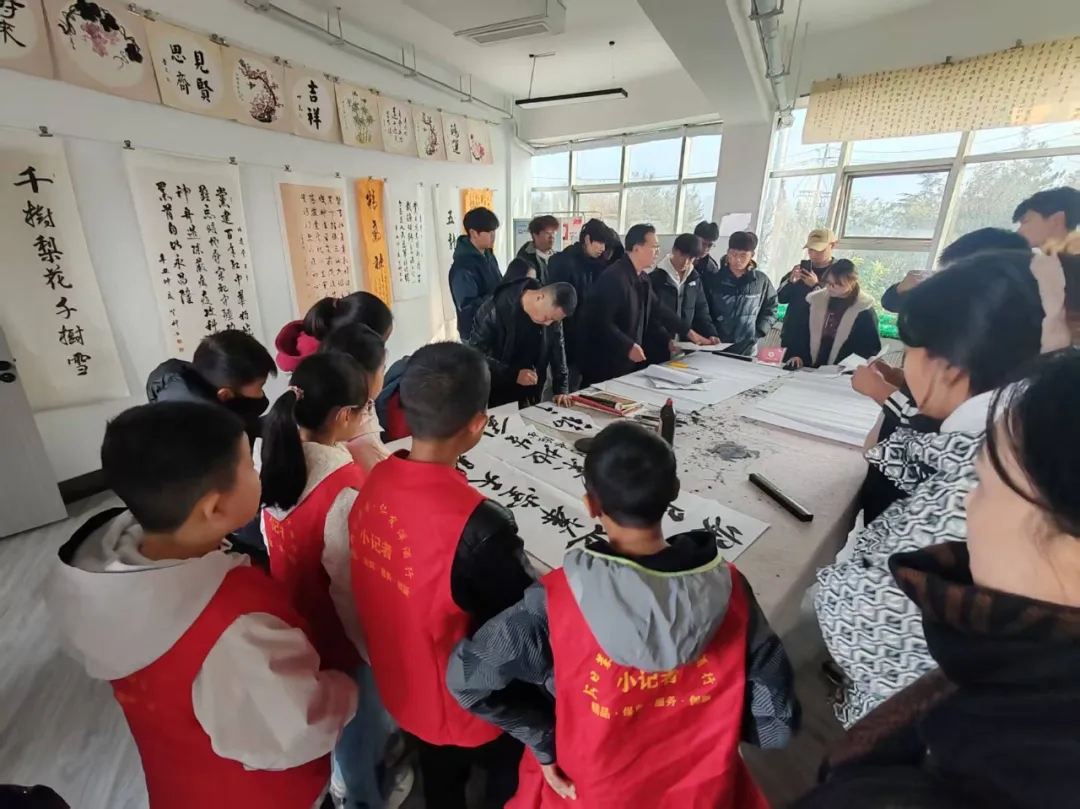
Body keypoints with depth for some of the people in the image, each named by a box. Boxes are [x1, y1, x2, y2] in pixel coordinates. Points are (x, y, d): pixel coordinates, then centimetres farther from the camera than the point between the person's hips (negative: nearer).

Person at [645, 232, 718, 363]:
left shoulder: (695, 278, 8)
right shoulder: (655, 278, -9)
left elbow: (701, 309, 14)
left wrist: (710, 334, 1)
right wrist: (666, 340, -23)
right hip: (657, 349, -5)